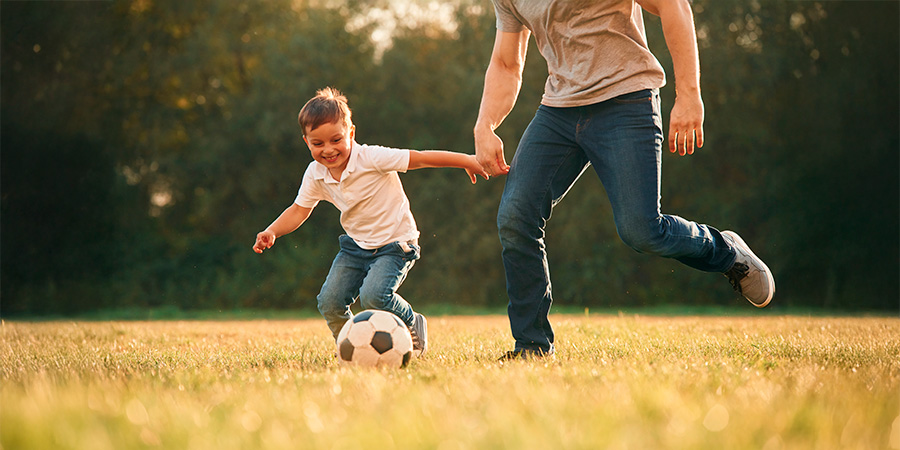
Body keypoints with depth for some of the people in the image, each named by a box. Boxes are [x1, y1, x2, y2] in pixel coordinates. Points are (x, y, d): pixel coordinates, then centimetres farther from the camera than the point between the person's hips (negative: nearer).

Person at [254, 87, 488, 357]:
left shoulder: (372, 159, -22)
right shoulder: (315, 175, -5)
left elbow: (420, 159, -21)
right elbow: (298, 211, 6)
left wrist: (467, 160, -21)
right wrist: (271, 232, -11)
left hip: (395, 244, -6)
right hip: (356, 245, 6)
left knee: (373, 295, -28)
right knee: (329, 301, -9)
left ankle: (413, 326, 3)